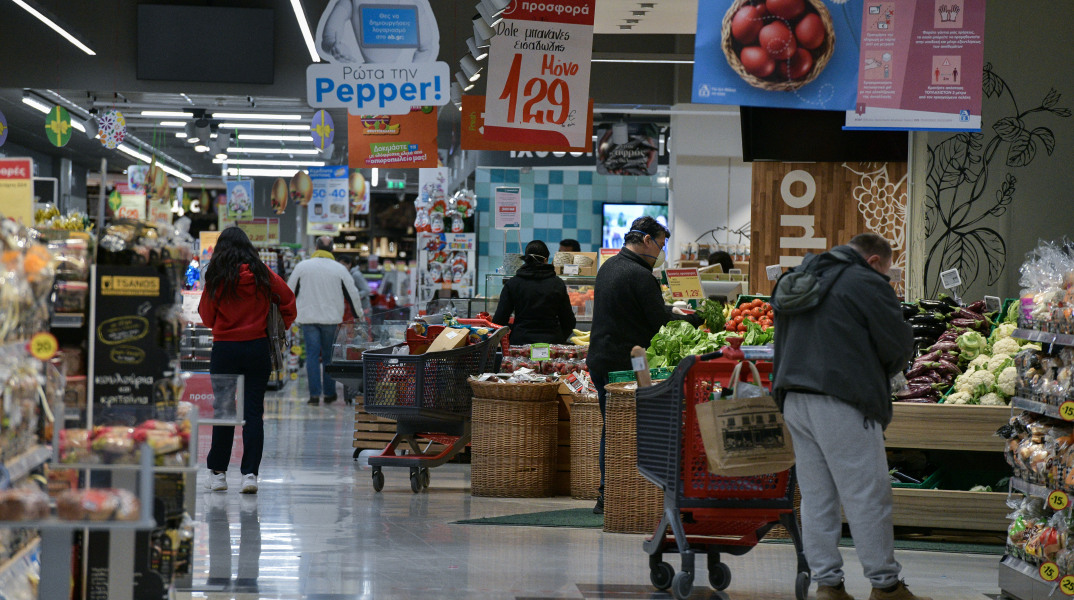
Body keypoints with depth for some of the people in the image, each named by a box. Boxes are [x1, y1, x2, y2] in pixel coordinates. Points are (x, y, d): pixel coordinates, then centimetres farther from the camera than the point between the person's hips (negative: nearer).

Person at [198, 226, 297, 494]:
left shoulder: (216, 277, -5)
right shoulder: (262, 274, 0)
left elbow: (207, 317, 3)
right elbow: (288, 301, 6)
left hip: (224, 349, -1)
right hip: (258, 348, 1)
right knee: (253, 411, 3)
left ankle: (218, 472, 15)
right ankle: (250, 473, -2)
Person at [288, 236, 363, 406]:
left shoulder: (302, 266, 1)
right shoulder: (339, 269, 0)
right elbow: (352, 294, 4)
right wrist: (359, 315, 19)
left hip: (308, 317, 0)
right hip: (331, 318, 0)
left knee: (312, 354, 1)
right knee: (329, 355, 10)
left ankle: (314, 394, -6)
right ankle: (329, 393, 13)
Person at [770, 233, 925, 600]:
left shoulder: (799, 282, 18)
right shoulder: (866, 285, -7)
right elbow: (900, 346, -6)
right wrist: (878, 377, 14)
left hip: (794, 401, 8)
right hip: (842, 404, -8)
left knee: (815, 497, 10)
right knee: (867, 496, -1)